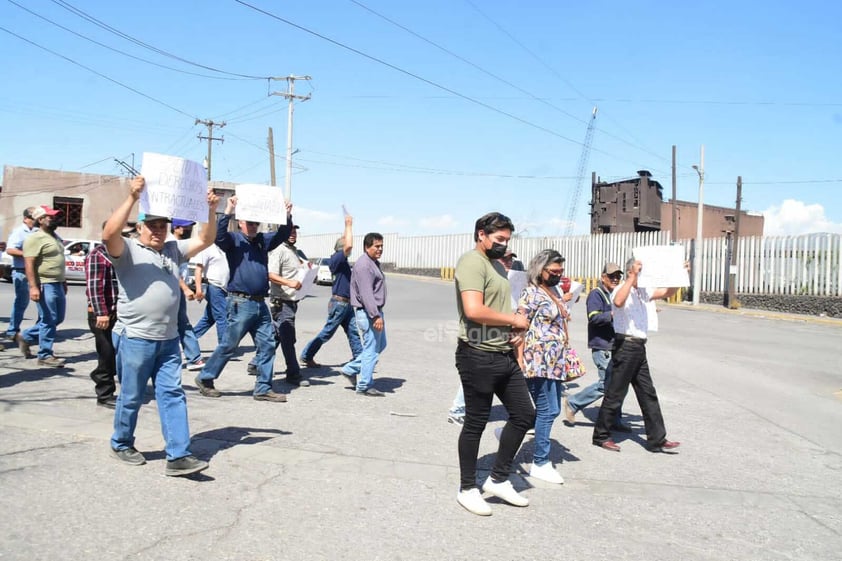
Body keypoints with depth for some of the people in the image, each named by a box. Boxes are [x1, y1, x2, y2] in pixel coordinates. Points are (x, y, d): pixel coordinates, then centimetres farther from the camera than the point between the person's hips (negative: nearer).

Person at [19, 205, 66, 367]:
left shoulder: (55, 237, 17)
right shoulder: (35, 238, -11)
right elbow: (29, 264, -18)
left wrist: (63, 282, 24)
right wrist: (33, 287, -25)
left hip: (57, 285, 9)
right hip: (45, 285, -9)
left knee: (58, 319, 14)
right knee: (48, 321, -4)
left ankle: (26, 337, 29)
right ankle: (45, 355, 5)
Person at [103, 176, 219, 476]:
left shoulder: (174, 250, 13)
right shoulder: (127, 250, -4)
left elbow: (205, 240, 12)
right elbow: (109, 234, -25)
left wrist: (211, 211, -4)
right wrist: (132, 198, -30)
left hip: (168, 341, 5)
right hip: (135, 339, -5)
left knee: (173, 395, 1)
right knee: (131, 397, 8)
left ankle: (178, 456, 1)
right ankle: (121, 444, 30)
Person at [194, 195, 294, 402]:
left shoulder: (262, 241, 15)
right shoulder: (234, 240, -2)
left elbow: (283, 235, 13)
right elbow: (219, 235, -22)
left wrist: (287, 216, -4)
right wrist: (228, 211, -30)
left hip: (260, 303, 7)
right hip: (241, 303, -6)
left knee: (267, 345, 4)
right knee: (229, 345, 0)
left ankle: (263, 388, 11)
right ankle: (205, 379, 17)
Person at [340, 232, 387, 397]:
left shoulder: (374, 263, 16)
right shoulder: (363, 265, -17)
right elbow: (366, 294, -24)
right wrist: (376, 316, -27)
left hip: (375, 311, 11)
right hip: (367, 313, -11)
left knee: (380, 345, 17)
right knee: (371, 349, -3)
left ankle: (350, 369, 23)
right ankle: (364, 386, 7)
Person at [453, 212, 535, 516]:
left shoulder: (498, 265, 17)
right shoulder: (472, 262, -14)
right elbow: (474, 310, -27)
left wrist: (516, 327, 5)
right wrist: (513, 319, -15)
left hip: (505, 354, 10)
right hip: (479, 356, -9)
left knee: (524, 414, 12)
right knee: (476, 423, 3)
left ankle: (498, 479, 25)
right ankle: (467, 489, 20)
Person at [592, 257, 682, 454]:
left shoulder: (643, 291, 14)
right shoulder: (622, 290, -11)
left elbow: (667, 292, 20)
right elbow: (618, 302, -34)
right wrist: (633, 276, -32)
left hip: (638, 348, 9)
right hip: (625, 346, -9)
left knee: (648, 393, 10)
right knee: (615, 393, -1)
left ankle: (657, 439, 16)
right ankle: (601, 436, 11)